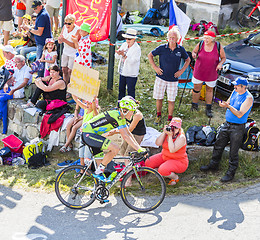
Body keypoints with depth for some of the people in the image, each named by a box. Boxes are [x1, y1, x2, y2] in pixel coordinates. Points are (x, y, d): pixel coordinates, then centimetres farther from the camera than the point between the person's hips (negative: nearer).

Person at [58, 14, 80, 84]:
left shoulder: (77, 31, -22)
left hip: (73, 54, -6)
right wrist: (60, 39, -21)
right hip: (65, 51, 6)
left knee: (70, 71, -5)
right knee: (64, 70, 11)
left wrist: (65, 40, -32)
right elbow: (60, 41, 3)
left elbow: (75, 46, -25)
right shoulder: (64, 27, -3)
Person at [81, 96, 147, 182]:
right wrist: (138, 149, -20)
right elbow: (125, 137, -22)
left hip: (88, 134, 10)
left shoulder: (121, 117, 11)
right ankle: (98, 172, -10)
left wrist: (139, 147, 10)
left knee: (101, 160, 14)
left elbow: (128, 133, 15)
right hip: (89, 134, -10)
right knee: (115, 148, -18)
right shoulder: (117, 116, -19)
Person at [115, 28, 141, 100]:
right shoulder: (124, 45, 5)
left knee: (131, 91, 0)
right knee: (121, 90, 16)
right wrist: (118, 53, -20)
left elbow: (132, 61, -23)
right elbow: (117, 57, 3)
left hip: (131, 74, -7)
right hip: (122, 72, 7)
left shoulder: (137, 49, -15)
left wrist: (124, 55, -35)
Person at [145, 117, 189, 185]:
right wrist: (164, 132, -21)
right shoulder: (167, 133, -2)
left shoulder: (181, 137, -21)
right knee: (148, 163, -6)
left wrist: (170, 136, -30)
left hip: (179, 161, -7)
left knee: (163, 170, -33)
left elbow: (172, 150, -31)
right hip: (164, 157, 8)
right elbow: (158, 143, -13)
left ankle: (175, 177, -1)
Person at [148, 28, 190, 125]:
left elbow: (188, 60, 13)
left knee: (171, 100, 5)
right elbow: (150, 55, 5)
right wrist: (155, 67, -3)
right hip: (161, 78, 0)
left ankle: (170, 119, 20)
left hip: (173, 79, 0)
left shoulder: (181, 49, -4)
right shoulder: (162, 48, -8)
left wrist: (181, 71, 2)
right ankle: (158, 116, 29)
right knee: (159, 98, 8)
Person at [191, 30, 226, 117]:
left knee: (209, 90, 14)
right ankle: (194, 106, 32)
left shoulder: (218, 46, -13)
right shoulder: (200, 45, -10)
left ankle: (208, 109, 28)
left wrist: (220, 64, -23)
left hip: (211, 73, 0)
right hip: (199, 72, 1)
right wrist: (194, 55, -17)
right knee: (196, 89, 11)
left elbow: (223, 57, -2)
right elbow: (194, 51, 7)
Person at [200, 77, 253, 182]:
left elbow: (240, 114, -23)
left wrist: (228, 106, -31)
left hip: (238, 127, -7)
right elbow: (228, 104, 13)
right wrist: (223, 104, -10)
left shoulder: (248, 98, -18)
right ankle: (213, 164, 33)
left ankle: (231, 173, 13)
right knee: (218, 145, 15)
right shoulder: (234, 92, 5)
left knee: (233, 152, 0)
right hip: (227, 124, 7)